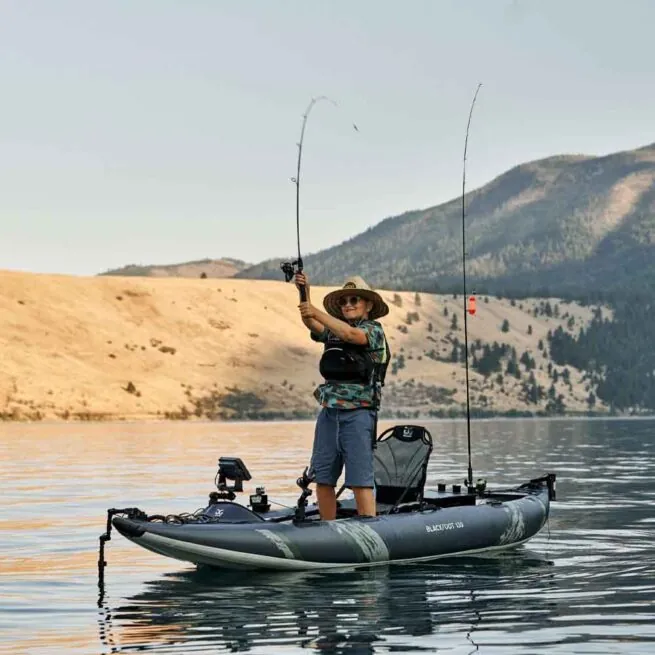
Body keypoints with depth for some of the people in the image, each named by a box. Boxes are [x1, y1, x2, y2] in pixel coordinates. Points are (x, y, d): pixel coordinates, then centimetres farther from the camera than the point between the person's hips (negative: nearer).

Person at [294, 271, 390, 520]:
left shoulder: (374, 330, 1)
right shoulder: (333, 330, 17)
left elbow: (351, 335, -19)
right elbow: (312, 324, -1)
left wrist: (317, 312, -23)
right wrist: (305, 293, -17)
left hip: (358, 413, -6)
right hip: (329, 411, 6)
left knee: (360, 480, -10)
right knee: (322, 478, 5)